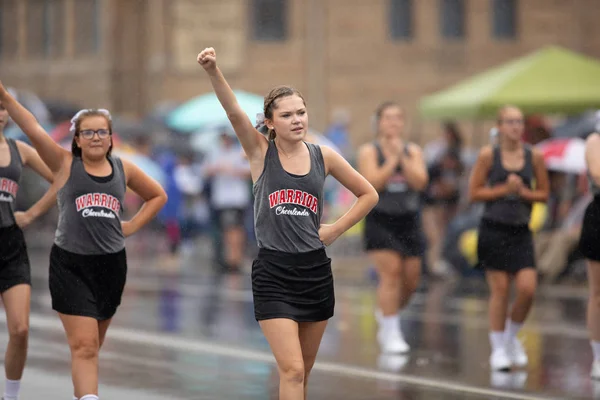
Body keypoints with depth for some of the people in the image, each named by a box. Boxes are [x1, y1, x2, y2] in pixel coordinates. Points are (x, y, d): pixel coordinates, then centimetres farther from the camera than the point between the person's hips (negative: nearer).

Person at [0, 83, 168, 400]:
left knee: (90, 345, 14)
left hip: (111, 265, 4)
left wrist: (132, 225, 9)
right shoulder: (65, 165, -1)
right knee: (84, 345, -13)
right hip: (70, 266, -4)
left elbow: (158, 196, 23)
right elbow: (33, 129, -15)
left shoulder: (124, 169, 8)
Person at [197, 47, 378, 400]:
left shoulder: (323, 156, 5)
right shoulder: (261, 152, -2)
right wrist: (213, 71, -37)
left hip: (315, 271, 4)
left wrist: (335, 230, 4)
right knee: (292, 371, -13)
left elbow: (369, 195, 16)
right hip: (273, 273, -3)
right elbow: (233, 111, -20)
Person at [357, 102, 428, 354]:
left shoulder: (413, 151, 8)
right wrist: (392, 160, -13)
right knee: (391, 273, -15)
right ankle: (390, 334, -10)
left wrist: (402, 157, -12)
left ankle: (386, 313, 33)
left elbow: (420, 182, -7)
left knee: (411, 280, 5)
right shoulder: (369, 151, -1)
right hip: (380, 221, -4)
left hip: (409, 222, 4)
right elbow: (373, 183, -15)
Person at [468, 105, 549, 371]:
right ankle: (498, 348, 13)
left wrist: (523, 192, -8)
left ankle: (512, 336, 18)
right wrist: (504, 189, -11)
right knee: (499, 289, 0)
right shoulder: (488, 155, -3)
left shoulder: (534, 157, 3)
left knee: (528, 289, -8)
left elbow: (543, 194, 9)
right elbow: (474, 193, -2)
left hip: (521, 231, 2)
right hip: (493, 229, -2)